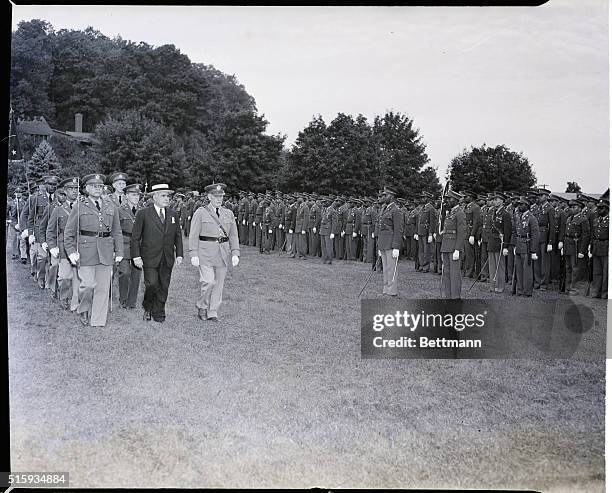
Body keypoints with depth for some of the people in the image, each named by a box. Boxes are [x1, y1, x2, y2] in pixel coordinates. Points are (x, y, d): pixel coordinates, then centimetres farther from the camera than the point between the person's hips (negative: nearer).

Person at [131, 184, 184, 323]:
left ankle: (158, 314, 18)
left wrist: (179, 254, 6)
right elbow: (135, 237, -3)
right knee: (152, 285, -10)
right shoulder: (143, 213, -3)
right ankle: (147, 308, 17)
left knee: (163, 288, 5)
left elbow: (178, 236, 14)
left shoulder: (173, 214, 10)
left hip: (167, 259, 4)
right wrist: (136, 256, -9)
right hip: (150, 258, -4)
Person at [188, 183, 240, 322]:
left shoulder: (229, 214, 12)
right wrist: (194, 255, -10)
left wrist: (235, 253, 0)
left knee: (219, 283, 5)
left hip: (223, 252, 4)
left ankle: (212, 312, 15)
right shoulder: (201, 213, 1)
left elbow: (233, 235, 11)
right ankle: (202, 306, 10)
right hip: (205, 252, -4)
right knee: (208, 281, -13)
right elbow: (194, 235, -2)